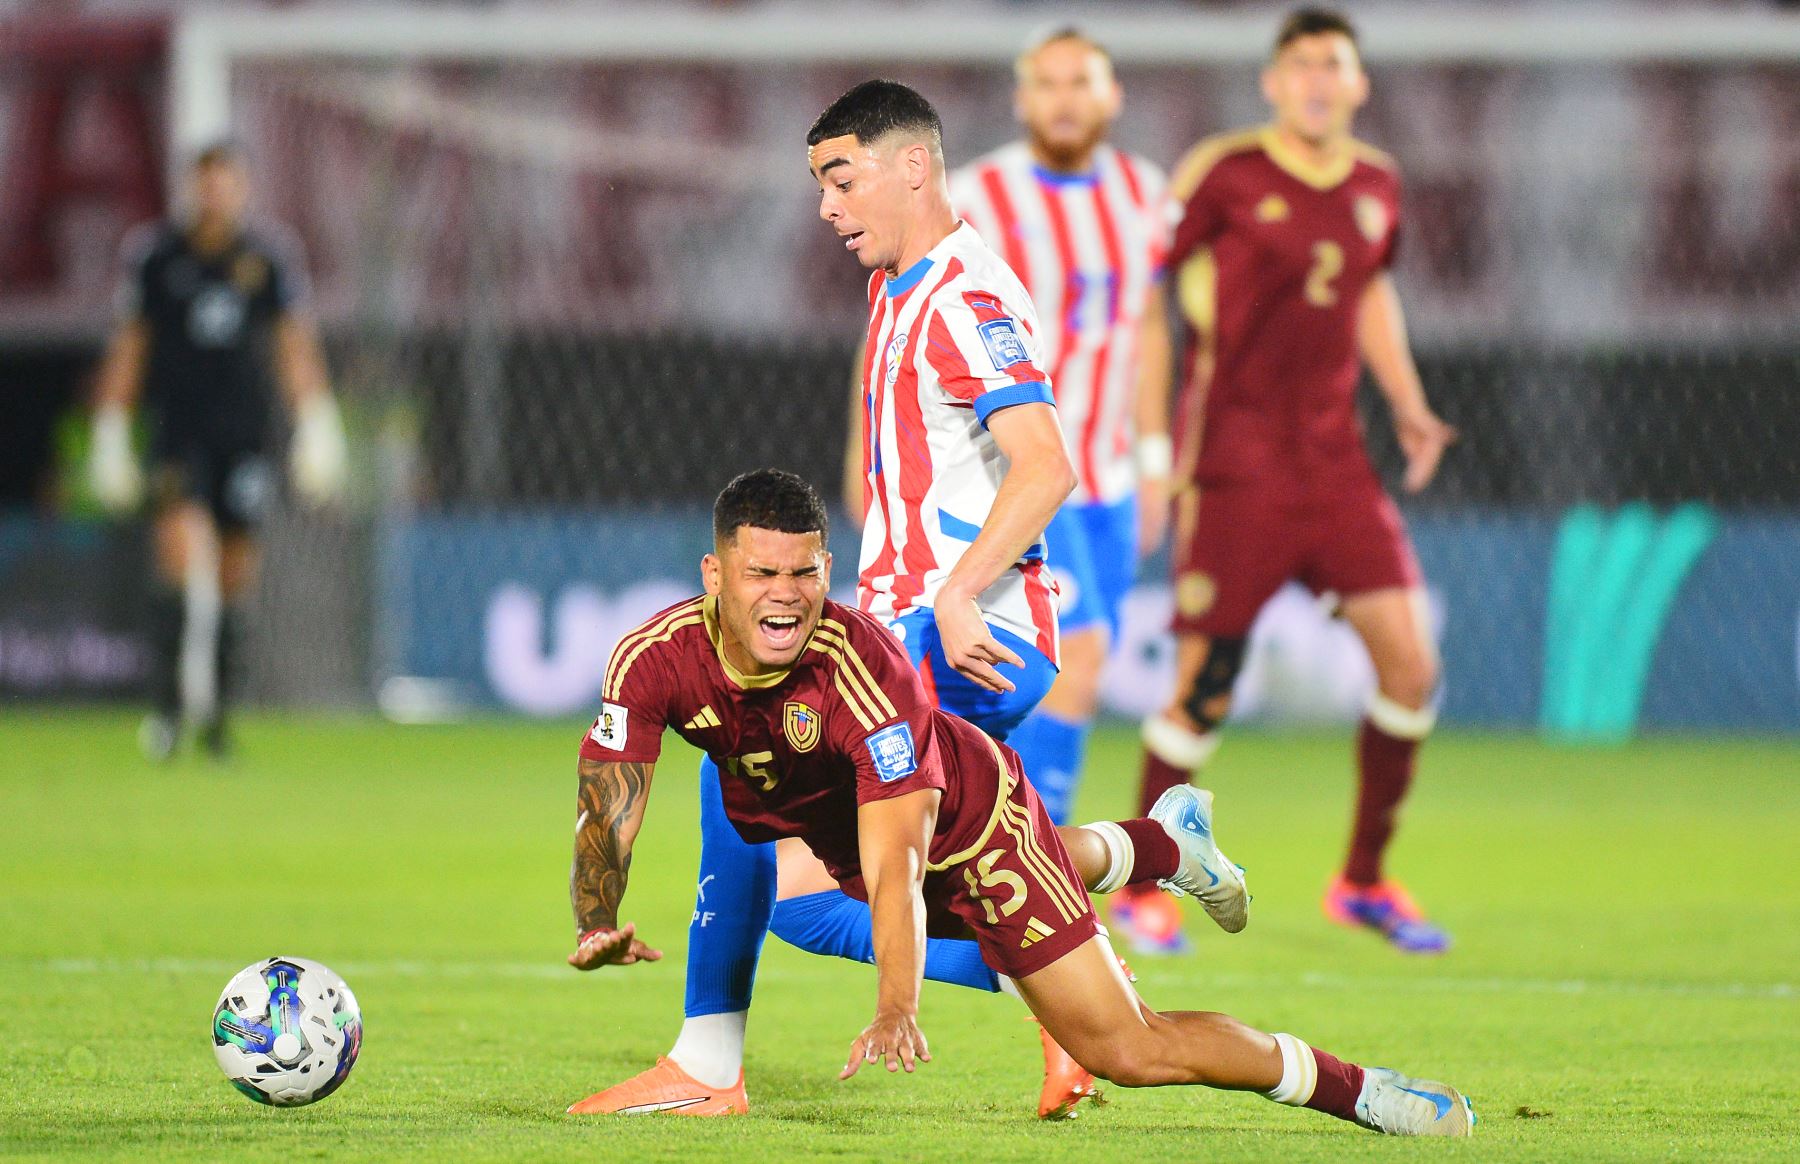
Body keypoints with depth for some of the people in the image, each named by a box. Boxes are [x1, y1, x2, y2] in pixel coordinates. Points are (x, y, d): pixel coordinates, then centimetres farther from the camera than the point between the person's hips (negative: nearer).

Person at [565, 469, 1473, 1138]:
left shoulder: (860, 664, -41)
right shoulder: (654, 661, -29)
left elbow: (895, 859, -43)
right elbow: (606, 816, -25)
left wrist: (896, 1012, -55)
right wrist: (599, 926, -45)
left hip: (968, 815, -6)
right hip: (826, 833, 6)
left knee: (1125, 1048, -10)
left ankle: (1354, 1088, 6)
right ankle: (1164, 838, 65)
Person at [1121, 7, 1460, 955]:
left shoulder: (1377, 185, 9)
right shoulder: (1224, 174, -8)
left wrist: (1407, 404, 15)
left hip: (1334, 462, 5)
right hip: (1233, 466, -5)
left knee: (1411, 667, -3)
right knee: (1205, 688, -5)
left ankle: (1364, 882, 13)